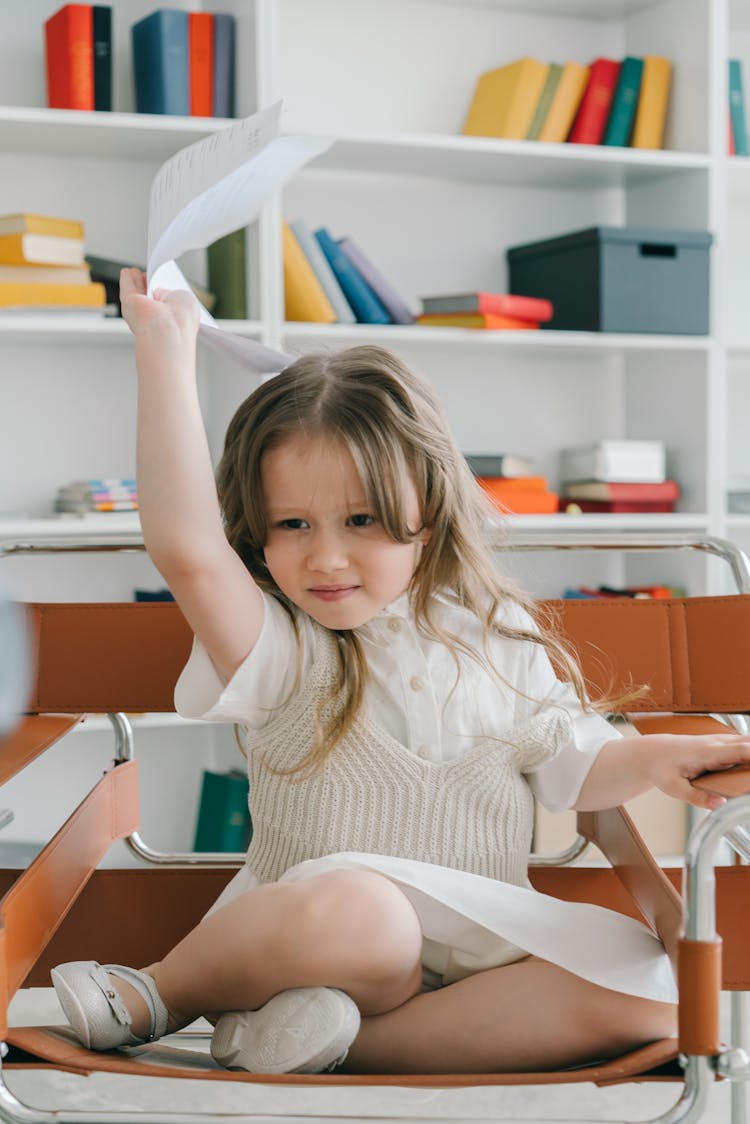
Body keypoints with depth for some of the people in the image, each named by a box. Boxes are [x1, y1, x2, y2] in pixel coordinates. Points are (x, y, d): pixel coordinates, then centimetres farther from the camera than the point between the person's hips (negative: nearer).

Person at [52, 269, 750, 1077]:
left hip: (478, 948, 5)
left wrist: (652, 759, -4)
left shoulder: (500, 643, 9)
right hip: (320, 933, -5)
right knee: (351, 906, -39)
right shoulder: (281, 649, -4)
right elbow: (185, 548, -22)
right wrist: (166, 352, -21)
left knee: (645, 991, -21)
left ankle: (342, 1043, -22)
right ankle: (165, 994, -12)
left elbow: (571, 766, 18)